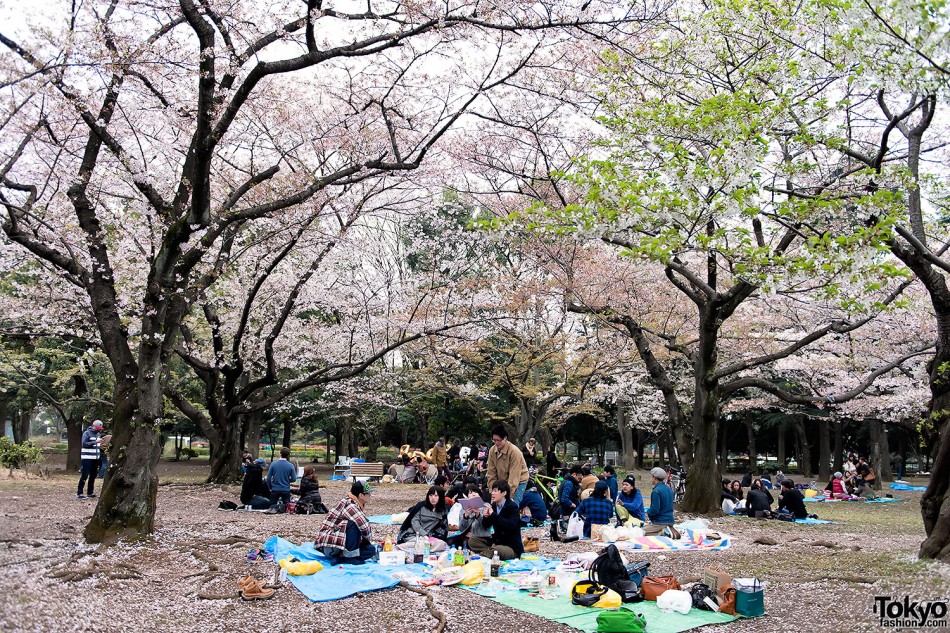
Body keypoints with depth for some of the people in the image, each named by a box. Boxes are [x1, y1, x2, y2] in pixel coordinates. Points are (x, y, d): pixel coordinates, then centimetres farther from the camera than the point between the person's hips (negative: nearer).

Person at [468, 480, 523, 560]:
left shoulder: (512, 506, -14)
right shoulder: (493, 506, 4)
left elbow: (511, 526, -31)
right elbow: (486, 525, 13)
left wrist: (493, 515, -28)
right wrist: (485, 517, -11)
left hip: (512, 548, -8)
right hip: (497, 541, 8)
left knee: (497, 551, -38)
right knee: (472, 540, 1)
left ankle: (480, 554, -12)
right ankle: (488, 551, -18)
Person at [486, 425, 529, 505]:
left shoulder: (514, 452, -25)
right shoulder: (492, 451, -9)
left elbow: (514, 476, -25)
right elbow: (491, 473, -5)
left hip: (518, 482, -5)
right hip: (502, 482, 5)